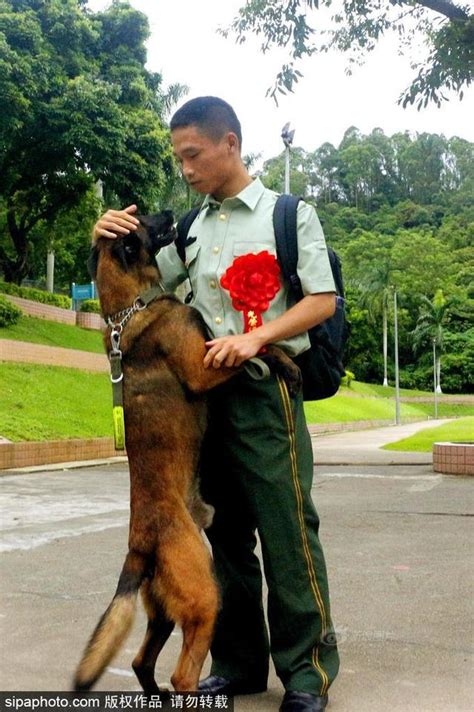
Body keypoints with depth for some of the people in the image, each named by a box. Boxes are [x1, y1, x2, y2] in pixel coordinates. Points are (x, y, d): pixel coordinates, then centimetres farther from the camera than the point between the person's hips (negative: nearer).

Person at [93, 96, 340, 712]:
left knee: (286, 532, -4)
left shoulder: (290, 215, 1)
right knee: (226, 532, 10)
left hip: (266, 390, -5)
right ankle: (240, 663, 23)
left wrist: (256, 337, -18)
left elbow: (323, 301, -4)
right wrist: (110, 242, 0)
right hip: (206, 391, 5)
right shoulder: (192, 229, 13)